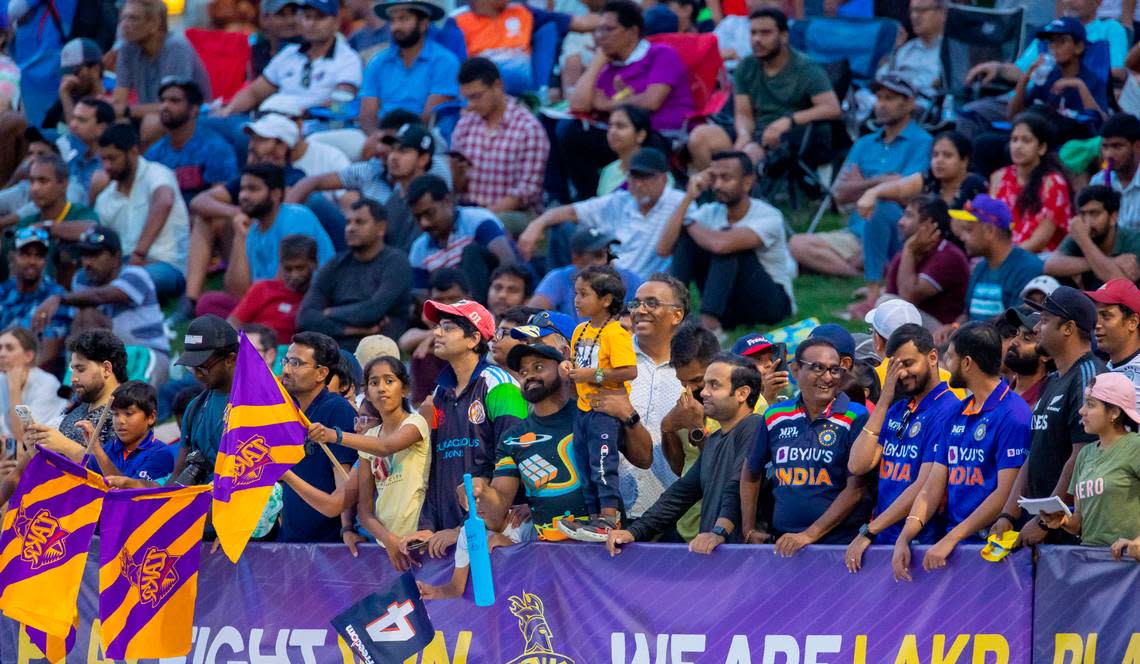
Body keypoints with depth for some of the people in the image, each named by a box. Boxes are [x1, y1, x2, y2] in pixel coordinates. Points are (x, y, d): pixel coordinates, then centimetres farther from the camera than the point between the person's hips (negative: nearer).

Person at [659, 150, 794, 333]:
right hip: (727, 306, 6)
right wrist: (688, 198, -16)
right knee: (683, 235, -10)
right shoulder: (710, 213, -2)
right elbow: (663, 249, -13)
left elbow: (721, 244, -38)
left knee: (726, 242, -29)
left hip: (772, 302, -6)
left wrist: (690, 224, -17)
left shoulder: (769, 217, -20)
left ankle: (709, 324, -36)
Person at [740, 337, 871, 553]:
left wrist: (810, 535, -14)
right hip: (782, 543, 4)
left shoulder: (855, 418, -4)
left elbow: (856, 489, -9)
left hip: (839, 543, -4)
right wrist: (749, 531, 15)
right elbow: (751, 473, 23)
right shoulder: (776, 417, 9)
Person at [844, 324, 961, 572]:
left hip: (921, 541, -6)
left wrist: (869, 532, -14)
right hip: (885, 541, 6)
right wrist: (884, 400, 3)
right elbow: (857, 466, 5)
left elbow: (924, 487, -15)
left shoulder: (947, 411, -8)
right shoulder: (897, 410, 16)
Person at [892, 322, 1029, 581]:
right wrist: (904, 538, 1)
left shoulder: (1013, 415, -7)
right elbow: (932, 489, 17)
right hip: (952, 543, 7)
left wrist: (950, 540, -16)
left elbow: (1006, 494, -14)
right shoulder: (955, 416, 18)